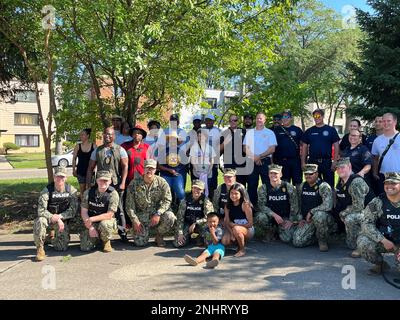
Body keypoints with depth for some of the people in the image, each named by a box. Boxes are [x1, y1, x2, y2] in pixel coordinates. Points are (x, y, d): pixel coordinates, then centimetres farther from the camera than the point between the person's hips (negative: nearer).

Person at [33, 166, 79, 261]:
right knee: (40, 221, -37)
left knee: (62, 247, -7)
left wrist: (59, 216, -21)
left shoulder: (71, 190, -7)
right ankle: (40, 248, -15)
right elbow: (41, 211, -22)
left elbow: (73, 210, -7)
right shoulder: (47, 191, -14)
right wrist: (55, 219, -30)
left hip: (63, 220, 2)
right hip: (48, 218, -2)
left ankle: (54, 237, 29)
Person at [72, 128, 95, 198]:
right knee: (82, 190, 7)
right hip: (80, 171, 1)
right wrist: (74, 170, 1)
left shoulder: (93, 146, -4)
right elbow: (74, 158, 5)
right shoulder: (78, 146, 1)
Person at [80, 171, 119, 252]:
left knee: (104, 224, -38)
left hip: (107, 221, -2)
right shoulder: (88, 193, -5)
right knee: (85, 247, -13)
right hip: (91, 224, 3)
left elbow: (109, 215, -17)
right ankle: (96, 238, 22)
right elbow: (84, 212, -3)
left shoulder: (113, 194, -15)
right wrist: (90, 227, -14)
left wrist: (91, 219, -22)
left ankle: (106, 242, -4)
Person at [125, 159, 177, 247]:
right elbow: (129, 205, -4)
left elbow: (167, 200, -9)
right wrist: (135, 221, -12)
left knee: (170, 217, -31)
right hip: (141, 215, -1)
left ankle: (159, 236, 0)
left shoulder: (161, 182, -5)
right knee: (140, 242, -16)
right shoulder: (134, 183, -6)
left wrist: (158, 214, -22)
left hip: (157, 213, 1)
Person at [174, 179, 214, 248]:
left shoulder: (205, 201, -11)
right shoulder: (186, 200, -6)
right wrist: (180, 232, -13)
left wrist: (195, 223, -23)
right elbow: (180, 217, -5)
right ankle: (189, 236, 17)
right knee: (178, 243, -17)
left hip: (199, 225, -1)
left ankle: (200, 237, -1)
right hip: (187, 224, 2)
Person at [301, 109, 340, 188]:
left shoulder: (331, 130, 3)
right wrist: (303, 162, 3)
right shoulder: (309, 131, 9)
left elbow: (336, 146, 1)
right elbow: (304, 147, 9)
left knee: (329, 185, 2)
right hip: (312, 162, 2)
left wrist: (335, 161, -7)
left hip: (327, 162, -2)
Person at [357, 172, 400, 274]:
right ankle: (380, 264, 3)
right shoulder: (377, 202, -5)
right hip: (383, 241, 1)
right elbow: (367, 223, -10)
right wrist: (383, 240, -22)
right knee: (363, 241, -27)